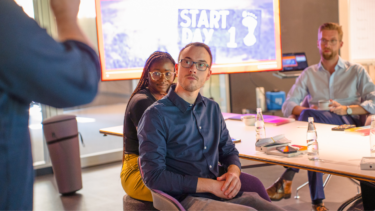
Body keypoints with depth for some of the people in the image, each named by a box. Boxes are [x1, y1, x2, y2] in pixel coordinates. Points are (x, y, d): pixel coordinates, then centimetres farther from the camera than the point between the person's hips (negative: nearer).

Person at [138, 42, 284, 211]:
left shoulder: (212, 109, 16)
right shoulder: (156, 115, -5)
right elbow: (153, 176, -11)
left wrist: (234, 172, -2)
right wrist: (211, 185, -14)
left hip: (223, 194, 6)